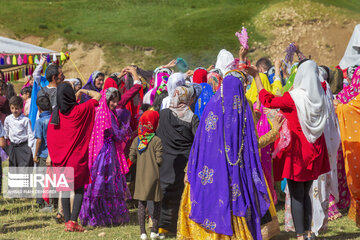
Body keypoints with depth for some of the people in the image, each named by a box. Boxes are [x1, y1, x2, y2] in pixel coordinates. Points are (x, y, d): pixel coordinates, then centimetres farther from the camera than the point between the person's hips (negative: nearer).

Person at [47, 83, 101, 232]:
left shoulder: (56, 113, 1)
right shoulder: (79, 110, -10)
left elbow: (50, 137, 4)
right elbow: (98, 96, 1)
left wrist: (50, 156, 11)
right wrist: (84, 91, 16)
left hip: (61, 158, 3)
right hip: (77, 157, -3)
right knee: (79, 190, 4)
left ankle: (67, 221, 10)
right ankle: (73, 221, -6)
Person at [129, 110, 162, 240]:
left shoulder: (136, 140, 0)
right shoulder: (156, 140, -12)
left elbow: (132, 157, -1)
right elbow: (159, 159, -14)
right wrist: (156, 164, 7)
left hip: (140, 176, 3)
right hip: (154, 176, -3)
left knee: (141, 204, 7)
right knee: (156, 203, 10)